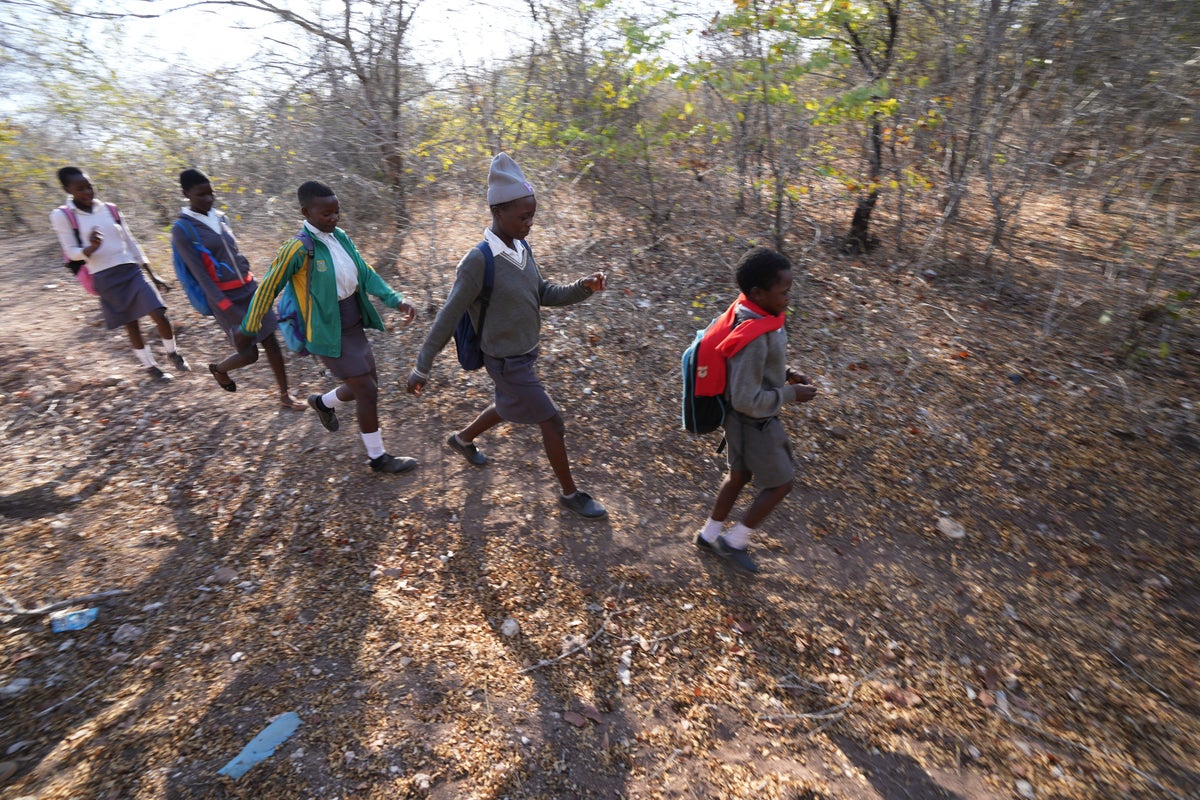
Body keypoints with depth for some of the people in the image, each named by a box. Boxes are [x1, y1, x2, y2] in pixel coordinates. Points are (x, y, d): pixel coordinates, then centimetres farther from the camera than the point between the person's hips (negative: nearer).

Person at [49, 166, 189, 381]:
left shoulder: (109, 209, 7)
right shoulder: (61, 216, -3)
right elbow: (71, 252, -4)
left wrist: (152, 274, 12)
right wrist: (91, 248, -27)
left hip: (132, 271, 2)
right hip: (105, 278, -2)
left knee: (160, 316, -9)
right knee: (131, 324, 6)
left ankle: (173, 353, 15)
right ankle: (149, 365, 22)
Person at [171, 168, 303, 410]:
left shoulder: (220, 217, 7)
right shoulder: (182, 229, -11)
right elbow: (199, 273, -16)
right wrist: (227, 308, -22)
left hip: (249, 288, 6)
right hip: (225, 297, -6)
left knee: (271, 341, 4)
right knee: (249, 354, -2)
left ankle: (285, 396, 15)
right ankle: (218, 369, 33)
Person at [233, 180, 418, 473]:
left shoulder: (340, 237, 2)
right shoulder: (297, 249, -18)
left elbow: (366, 274, 2)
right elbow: (267, 289, -12)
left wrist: (396, 300, -12)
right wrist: (247, 330, -4)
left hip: (355, 327, 8)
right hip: (329, 335, -7)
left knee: (367, 385, 17)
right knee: (367, 391, -4)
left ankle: (323, 402, 47)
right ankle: (377, 457, 13)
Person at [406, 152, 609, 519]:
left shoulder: (522, 248, -2)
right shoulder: (478, 261, -25)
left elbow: (544, 293, 8)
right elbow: (448, 318, -20)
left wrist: (582, 287, -10)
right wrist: (422, 368, -13)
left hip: (526, 353, 8)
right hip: (508, 364, -8)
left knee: (509, 408, 30)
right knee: (553, 423, 0)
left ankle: (463, 439, 57)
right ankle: (570, 492, 22)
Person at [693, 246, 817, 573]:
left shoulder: (754, 313, -4)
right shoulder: (753, 338, -34)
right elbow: (746, 401, -29)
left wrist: (785, 372, 1)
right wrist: (791, 394, -18)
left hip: (753, 417, 9)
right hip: (753, 422, -9)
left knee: (740, 474, 23)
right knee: (781, 482, 10)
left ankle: (709, 535, 42)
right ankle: (734, 541, 27)